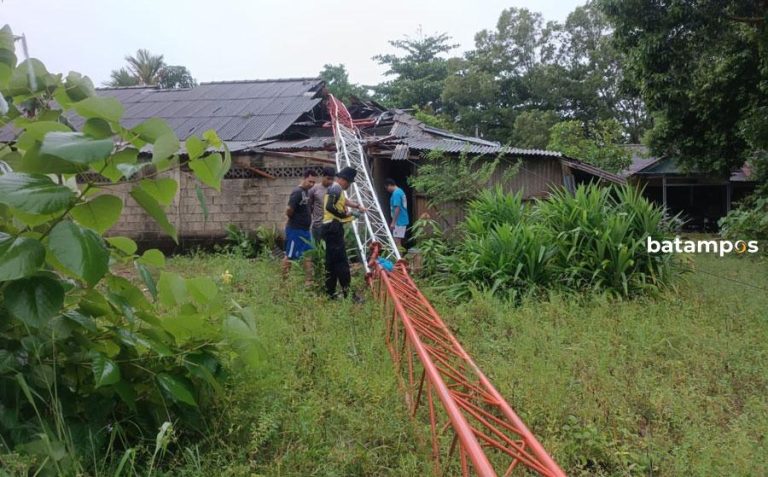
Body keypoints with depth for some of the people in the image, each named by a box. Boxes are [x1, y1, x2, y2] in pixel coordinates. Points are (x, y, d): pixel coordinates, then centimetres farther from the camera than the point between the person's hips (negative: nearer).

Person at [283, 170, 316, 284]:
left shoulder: (306, 191, 10)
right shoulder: (297, 192, -18)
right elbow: (288, 211, -24)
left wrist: (308, 218, 7)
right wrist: (295, 220, -6)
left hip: (305, 230, 9)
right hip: (295, 230, -9)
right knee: (290, 256, 0)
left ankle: (309, 280, 15)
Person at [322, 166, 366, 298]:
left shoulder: (335, 189, 21)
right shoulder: (336, 188, -11)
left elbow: (343, 200, 41)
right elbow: (330, 207, -25)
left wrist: (357, 206, 39)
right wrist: (345, 215, -17)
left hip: (331, 228, 11)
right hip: (333, 227, -11)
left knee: (331, 261, 11)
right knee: (341, 261, -12)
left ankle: (330, 292, 15)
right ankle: (346, 291, -13)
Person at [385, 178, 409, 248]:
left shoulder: (396, 193, -15)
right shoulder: (400, 191, 15)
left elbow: (397, 208, -21)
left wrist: (393, 222, -20)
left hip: (399, 221, -10)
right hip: (402, 220, 10)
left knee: (397, 241, -7)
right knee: (398, 241, 12)